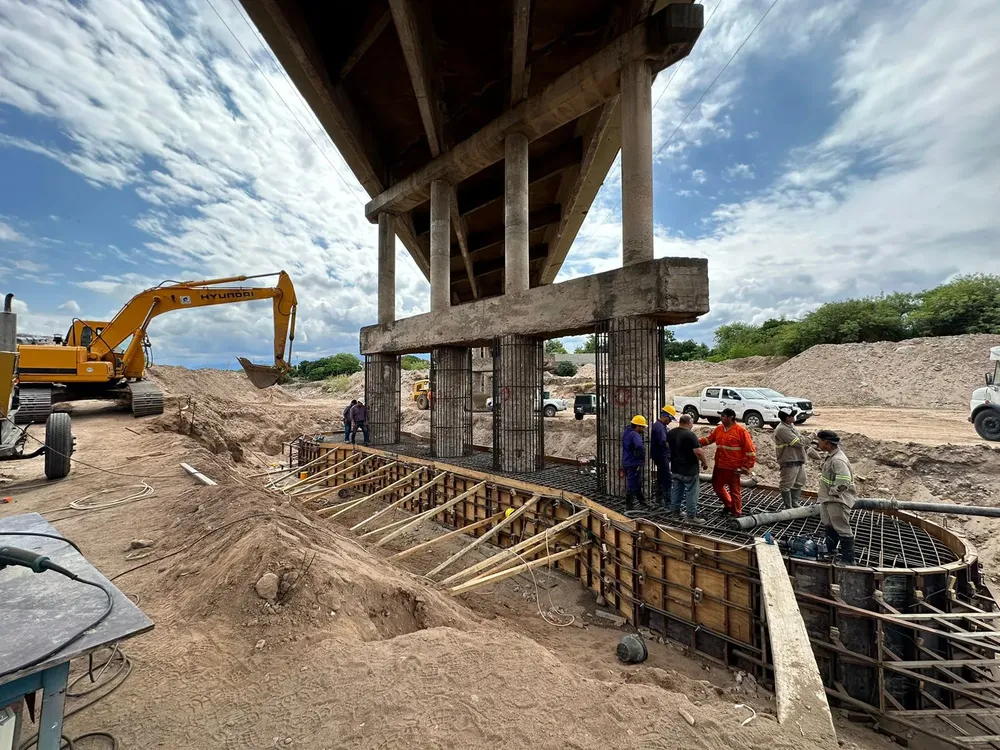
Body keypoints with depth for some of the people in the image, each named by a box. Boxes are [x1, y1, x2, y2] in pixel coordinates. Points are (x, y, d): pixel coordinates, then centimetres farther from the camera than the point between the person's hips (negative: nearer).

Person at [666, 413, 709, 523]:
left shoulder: (670, 433, 3)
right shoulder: (690, 435, -21)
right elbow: (698, 451, -24)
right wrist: (705, 462, -8)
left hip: (675, 469, 7)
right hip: (689, 470, -7)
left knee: (676, 490, 17)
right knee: (691, 493, 4)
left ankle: (675, 511, 27)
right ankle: (691, 516, 10)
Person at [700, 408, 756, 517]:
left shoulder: (741, 431, -14)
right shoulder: (719, 429, 5)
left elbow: (750, 450, -12)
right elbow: (708, 439, 13)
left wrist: (746, 467, -13)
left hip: (734, 468, -7)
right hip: (719, 466, 7)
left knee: (735, 490, 7)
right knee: (717, 485, 18)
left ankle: (737, 512, 25)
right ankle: (729, 505, 41)